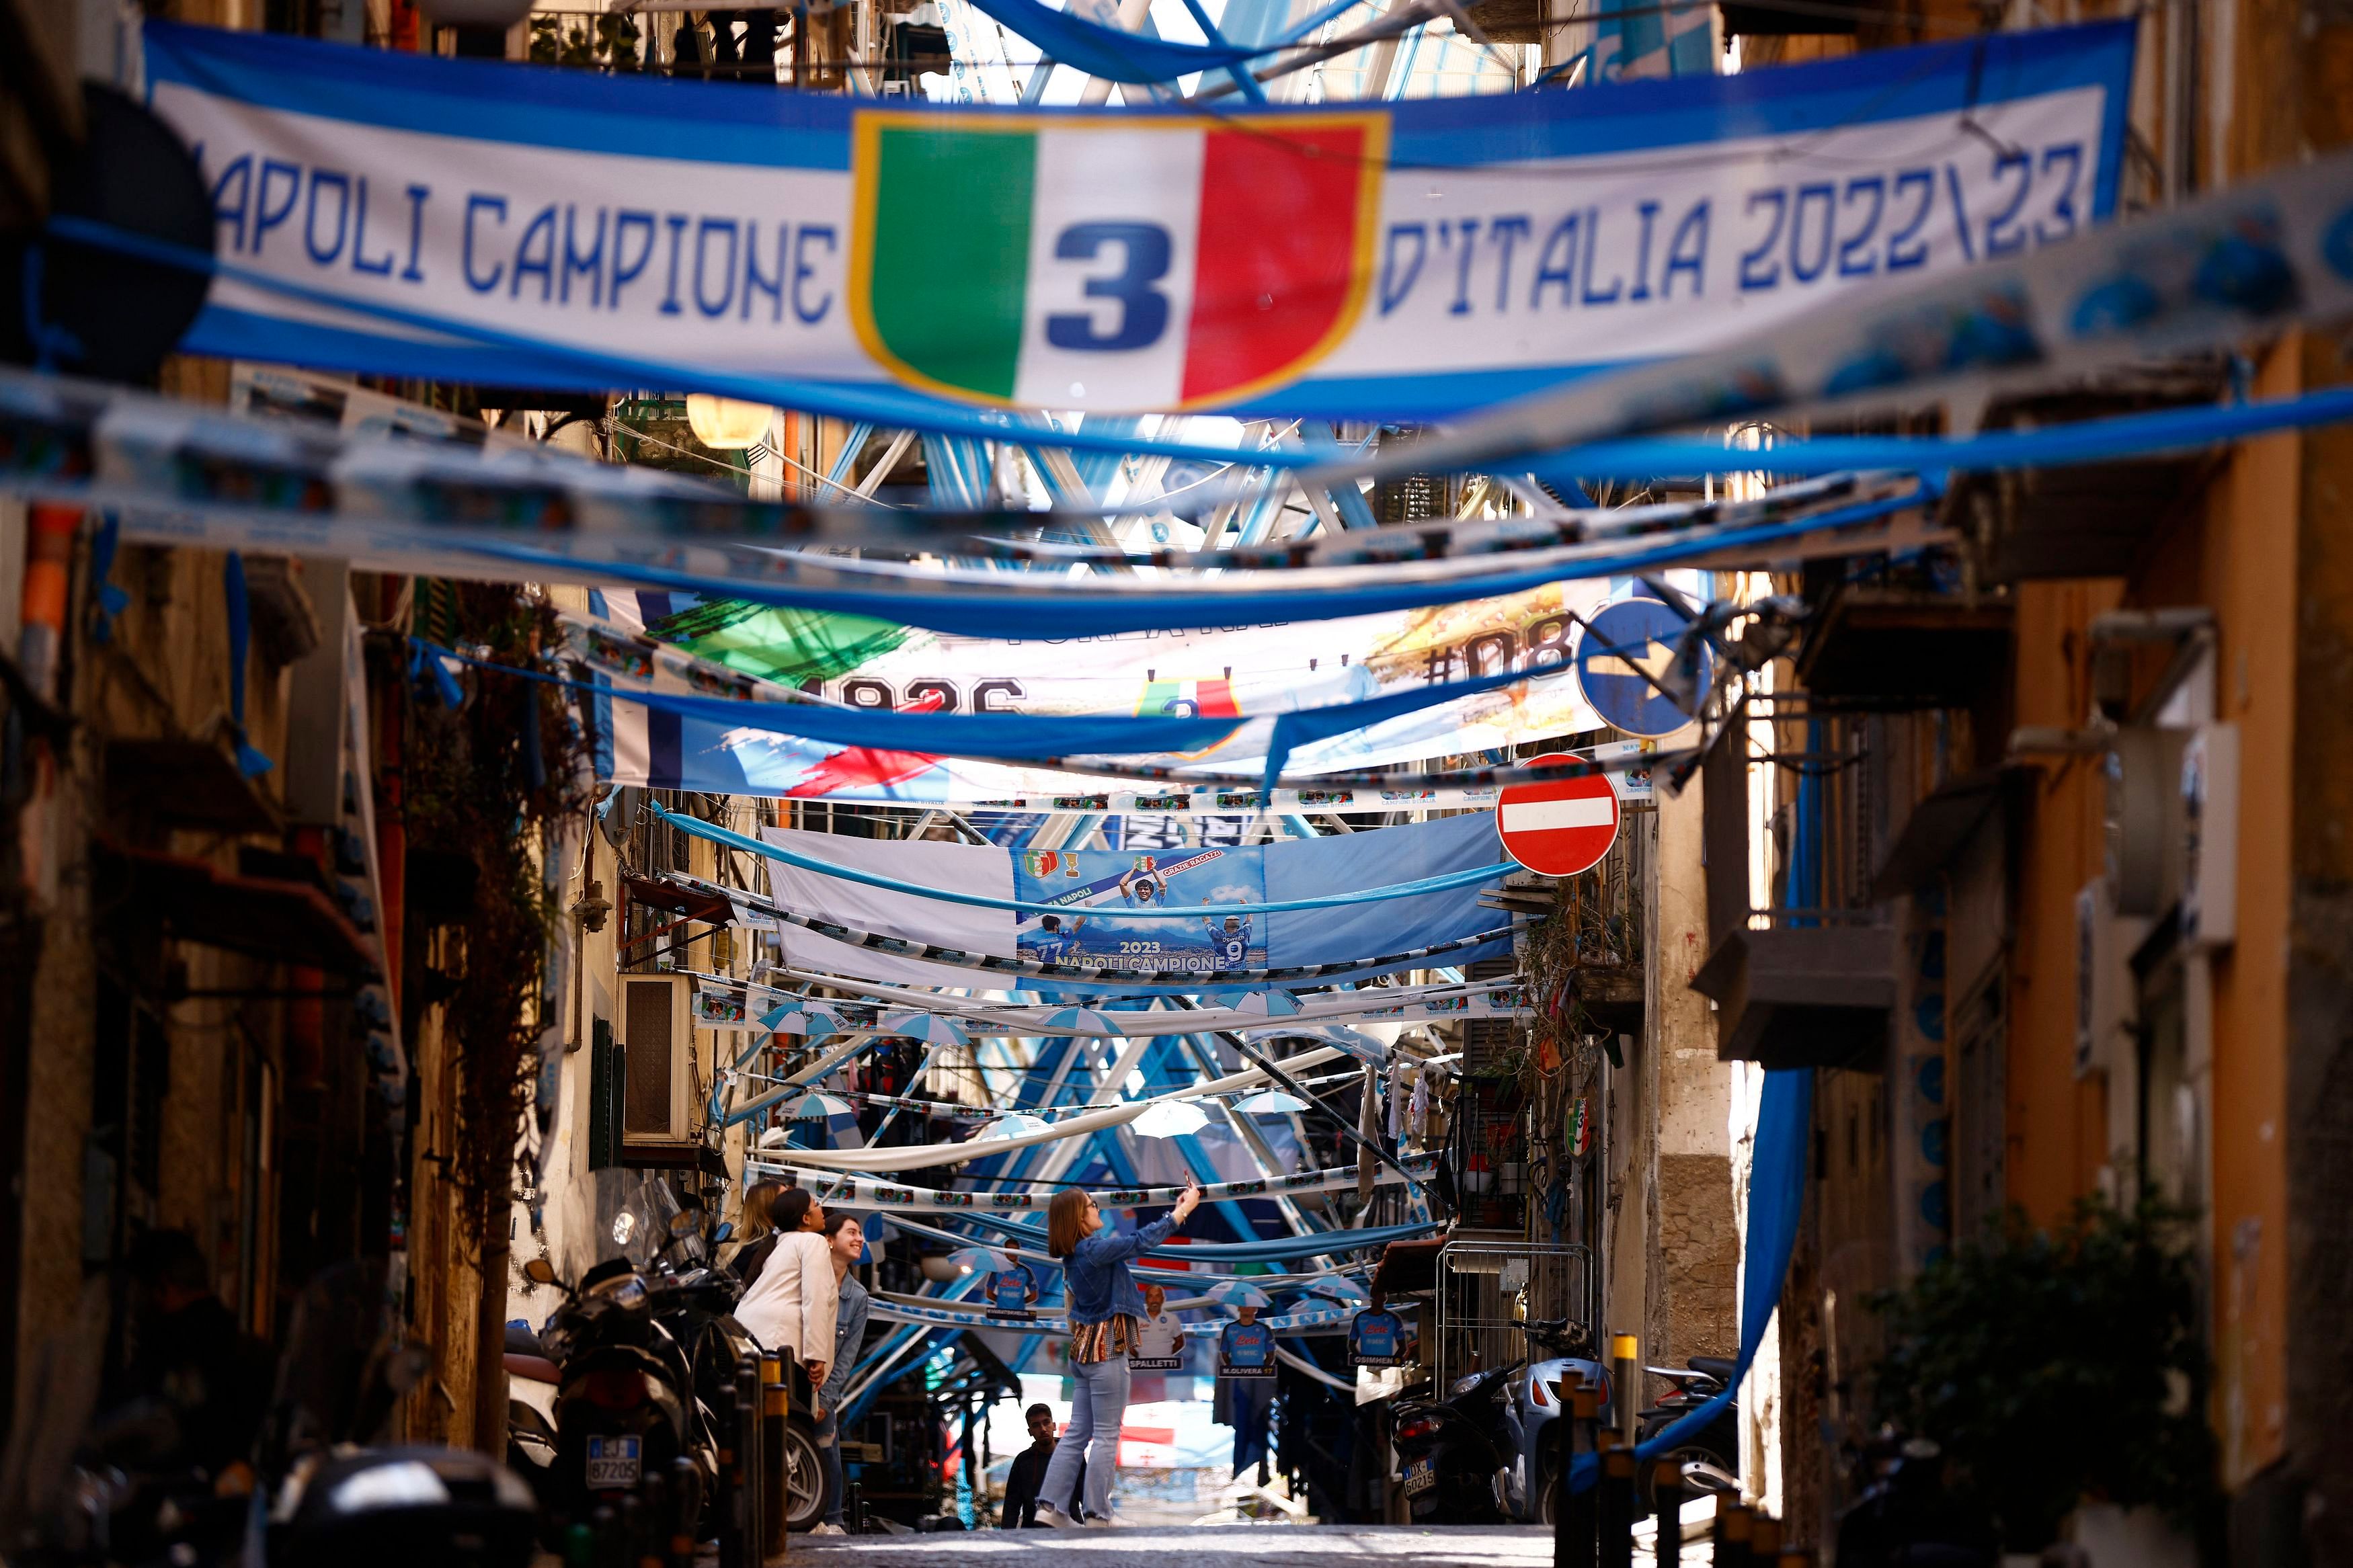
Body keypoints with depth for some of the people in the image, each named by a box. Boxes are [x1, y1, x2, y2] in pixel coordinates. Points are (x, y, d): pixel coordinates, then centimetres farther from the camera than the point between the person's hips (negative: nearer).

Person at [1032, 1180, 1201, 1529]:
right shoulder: (1095, 1249, -18)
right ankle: (1098, 1513, 2)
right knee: (1107, 1436, -1)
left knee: (1077, 1433, 11)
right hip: (1106, 1350, -9)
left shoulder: (1076, 1253, 10)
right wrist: (1184, 1209, -8)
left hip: (1083, 1349, 9)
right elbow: (1141, 1241, -17)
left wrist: (1176, 1212, 19)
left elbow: (1133, 1240, 18)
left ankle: (1051, 1505, 9)